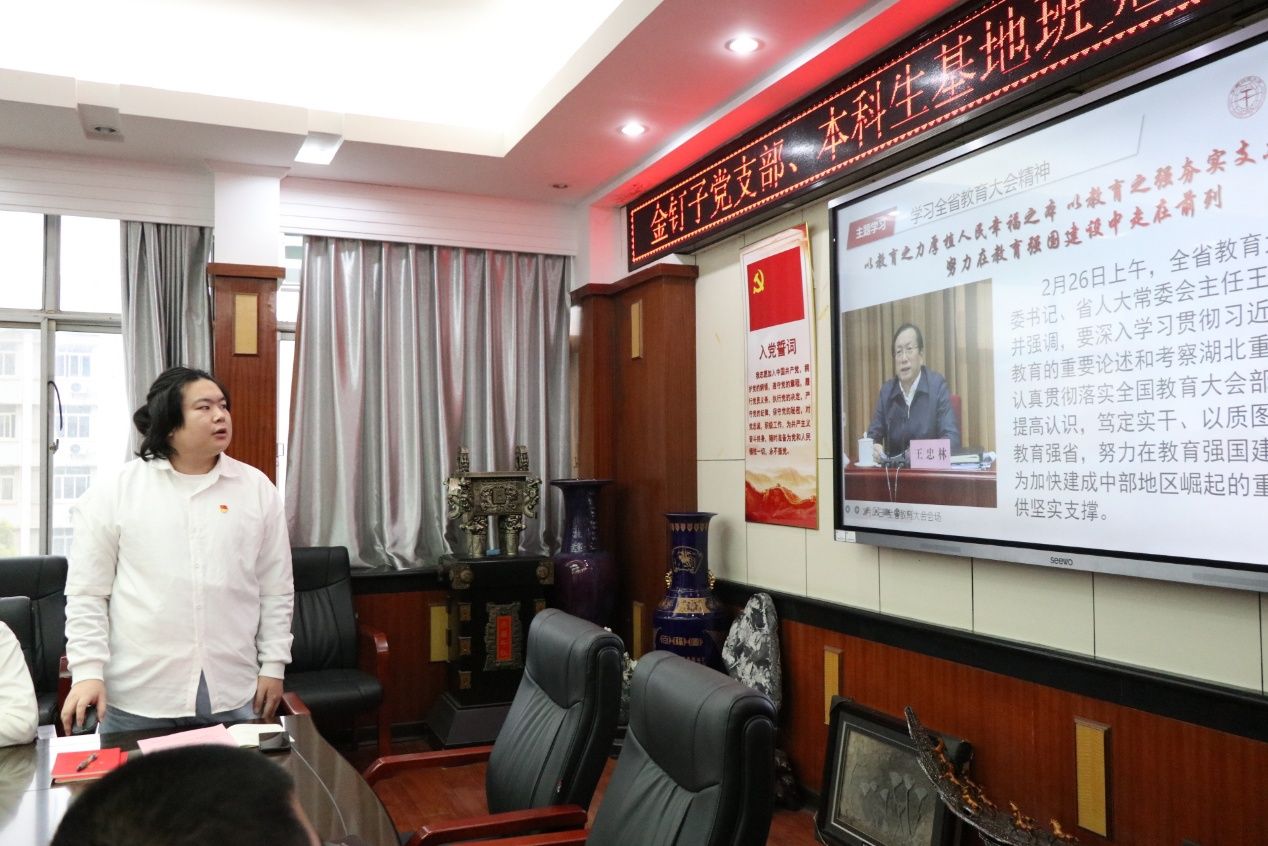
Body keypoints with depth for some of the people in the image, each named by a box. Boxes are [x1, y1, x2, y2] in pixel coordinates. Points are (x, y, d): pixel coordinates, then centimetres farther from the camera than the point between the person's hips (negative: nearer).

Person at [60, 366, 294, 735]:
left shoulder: (257, 488, 3)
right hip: (137, 695, -1)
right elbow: (87, 593, 0)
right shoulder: (113, 491, -1)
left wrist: (273, 664, 4)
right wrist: (88, 670, -8)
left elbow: (276, 589, 6)